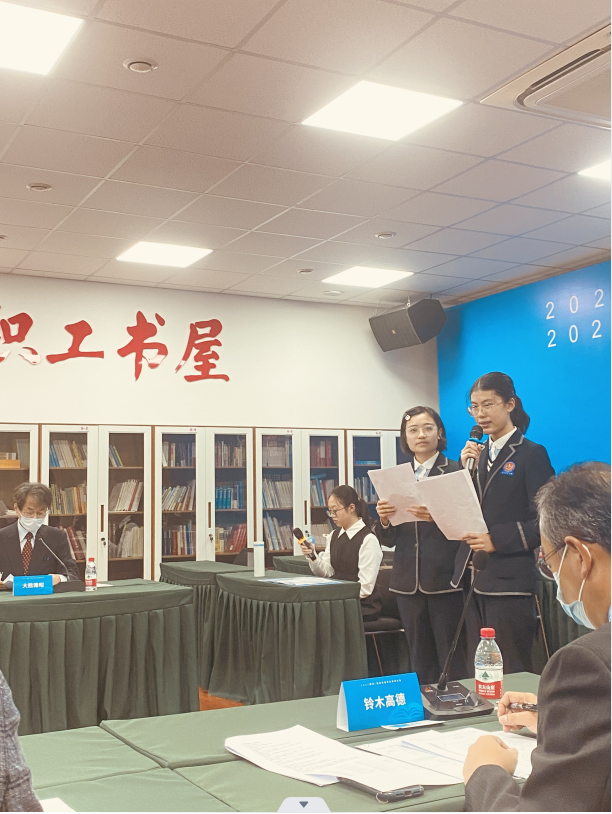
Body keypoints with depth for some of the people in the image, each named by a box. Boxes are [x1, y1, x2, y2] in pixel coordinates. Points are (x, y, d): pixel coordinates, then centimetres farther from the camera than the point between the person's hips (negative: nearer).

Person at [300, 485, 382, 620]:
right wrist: (312, 556, -4)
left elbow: (365, 587, -14)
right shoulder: (334, 536, 12)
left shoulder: (368, 540, -12)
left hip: (364, 605, -6)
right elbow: (326, 572, 12)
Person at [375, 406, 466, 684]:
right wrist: (384, 519, -9)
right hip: (409, 581, 4)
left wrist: (437, 516, -25)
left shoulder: (456, 472, -2)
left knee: (452, 662, -1)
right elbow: (388, 540, 12)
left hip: (444, 578, -4)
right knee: (420, 661, 12)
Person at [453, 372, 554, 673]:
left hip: (510, 583, -6)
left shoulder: (532, 454, -6)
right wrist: (465, 470, -1)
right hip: (473, 580, 7)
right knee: (476, 673, 11)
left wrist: (497, 539, -20)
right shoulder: (477, 454, 15)